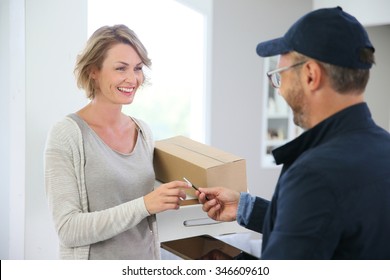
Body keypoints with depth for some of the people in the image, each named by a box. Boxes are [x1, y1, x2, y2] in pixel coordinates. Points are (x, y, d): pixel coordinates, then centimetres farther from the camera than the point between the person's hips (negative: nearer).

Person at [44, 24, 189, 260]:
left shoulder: (144, 132, 0)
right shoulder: (66, 135, -16)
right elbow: (68, 230, -21)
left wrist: (178, 198, -7)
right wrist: (144, 205, -29)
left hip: (148, 258, 5)